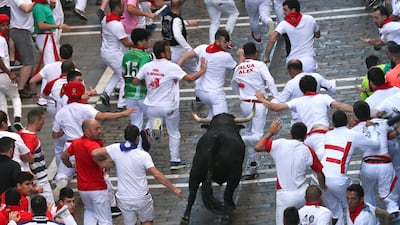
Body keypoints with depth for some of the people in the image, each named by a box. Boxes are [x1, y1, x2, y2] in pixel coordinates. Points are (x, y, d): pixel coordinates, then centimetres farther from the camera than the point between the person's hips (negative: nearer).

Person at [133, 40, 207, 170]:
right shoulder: (171, 67, -16)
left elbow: (135, 82, 3)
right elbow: (190, 78, -16)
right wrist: (202, 70, -1)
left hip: (152, 107, 3)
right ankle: (174, 160, 16)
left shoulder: (147, 67, -3)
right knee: (174, 133, 13)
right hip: (169, 107, -3)